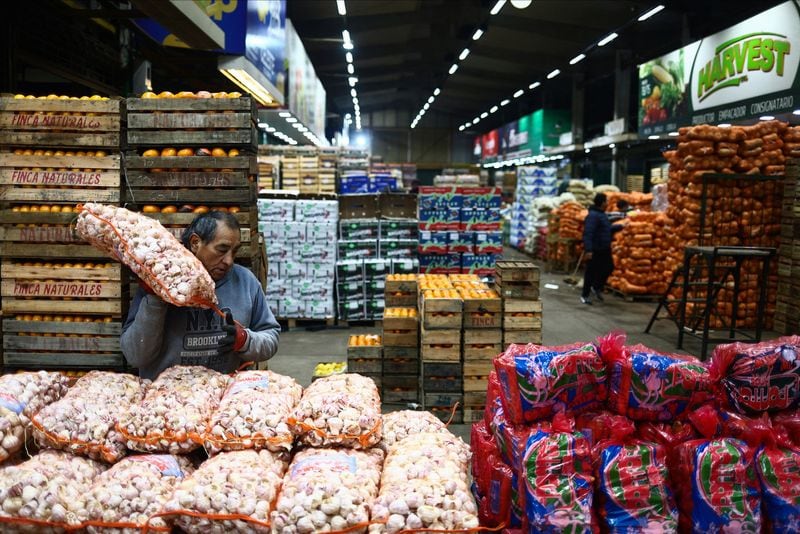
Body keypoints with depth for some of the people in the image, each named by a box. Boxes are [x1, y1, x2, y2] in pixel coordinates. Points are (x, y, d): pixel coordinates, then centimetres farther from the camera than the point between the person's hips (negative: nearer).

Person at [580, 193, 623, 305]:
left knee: (609, 268, 15)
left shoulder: (602, 214, 14)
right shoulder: (593, 216, -18)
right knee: (591, 272, -1)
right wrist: (588, 249, -32)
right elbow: (587, 233, -26)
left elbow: (608, 229, 29)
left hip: (604, 249, 10)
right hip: (594, 250, -10)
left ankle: (597, 287, 31)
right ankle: (585, 295, 10)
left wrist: (621, 226, 24)